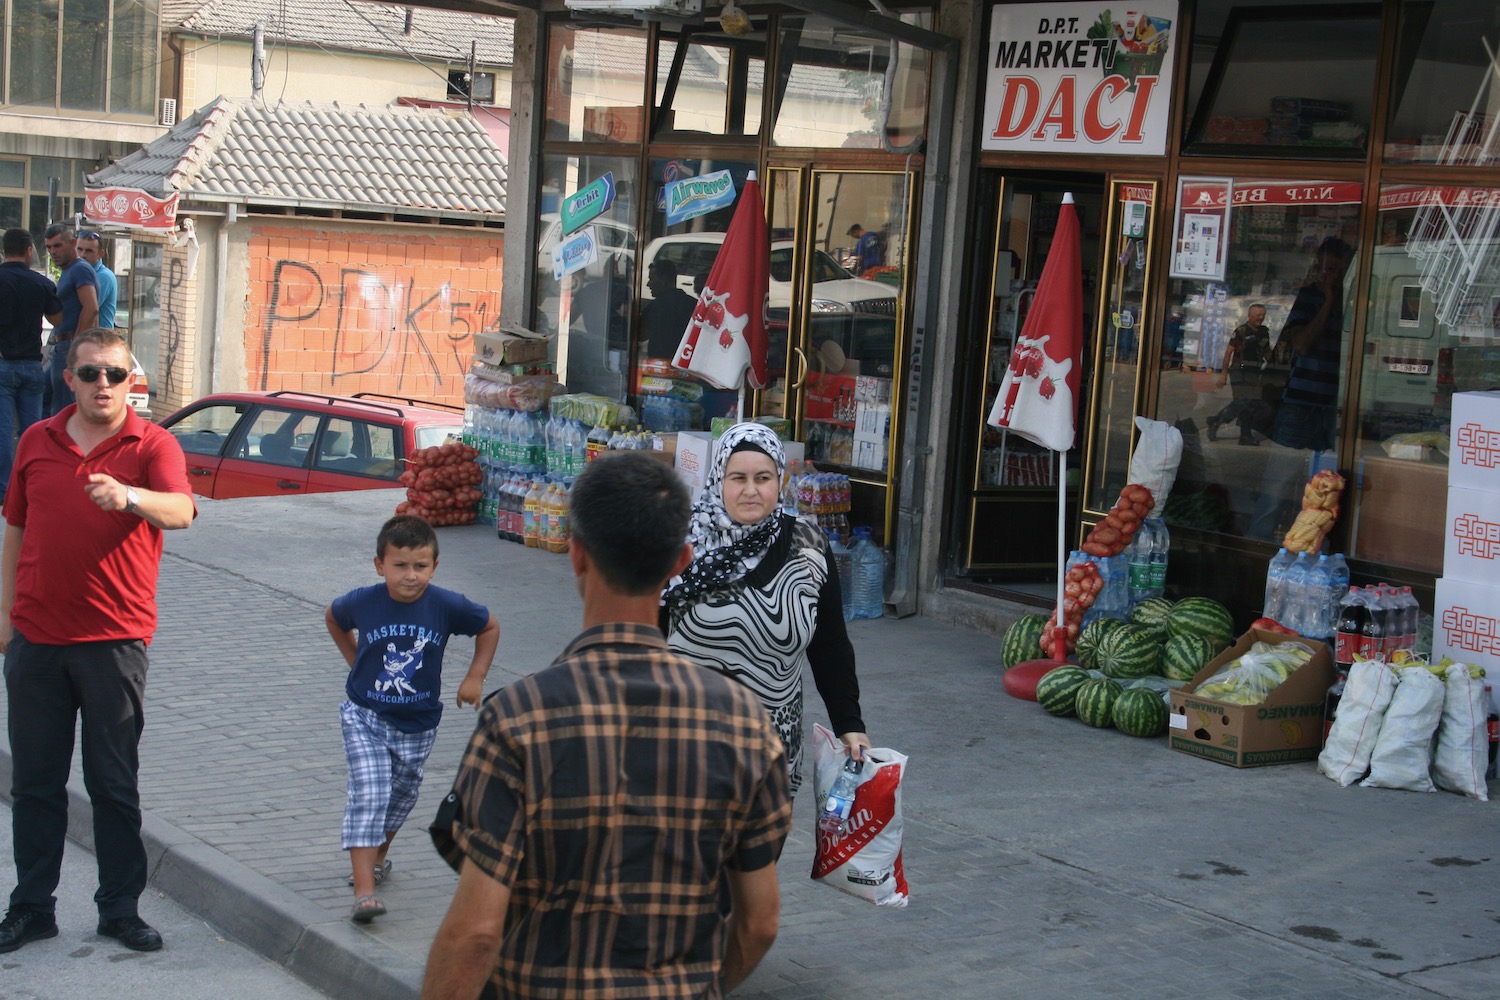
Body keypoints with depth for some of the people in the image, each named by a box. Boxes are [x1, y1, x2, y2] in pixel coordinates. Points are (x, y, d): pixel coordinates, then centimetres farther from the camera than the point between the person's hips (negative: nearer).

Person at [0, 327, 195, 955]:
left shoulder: (152, 445, -4)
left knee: (114, 784, 5)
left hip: (114, 639, -3)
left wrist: (128, 496, -43)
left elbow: (181, 511, -24)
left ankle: (120, 908, 15)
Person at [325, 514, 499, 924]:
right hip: (366, 717, -2)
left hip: (418, 725, 2)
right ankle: (364, 891, -20)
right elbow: (333, 618, 10)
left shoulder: (447, 607, -16)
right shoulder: (361, 603, -15)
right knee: (368, 795, -16)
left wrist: (475, 677, -1)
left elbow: (489, 627, 3)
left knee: (401, 795, 19)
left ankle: (377, 855, 47)